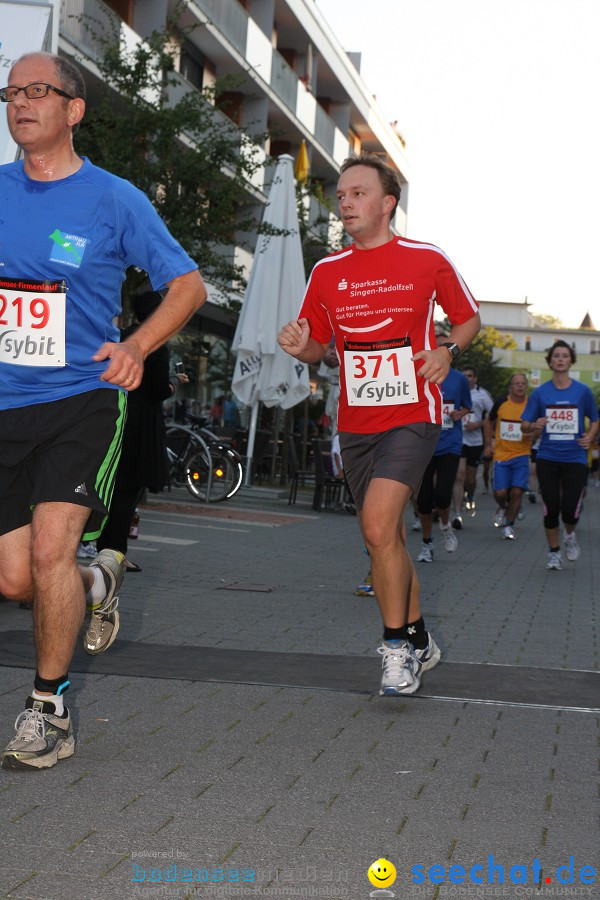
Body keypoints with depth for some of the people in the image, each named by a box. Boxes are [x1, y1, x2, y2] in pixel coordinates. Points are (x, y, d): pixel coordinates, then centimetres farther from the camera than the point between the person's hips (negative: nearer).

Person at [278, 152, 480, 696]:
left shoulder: (427, 260, -3)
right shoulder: (327, 272, 7)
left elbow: (469, 318, 10)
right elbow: (318, 346, 16)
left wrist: (447, 351, -10)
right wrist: (299, 345, -8)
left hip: (412, 416, -5)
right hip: (355, 423, 5)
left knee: (377, 522, -22)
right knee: (385, 534, 12)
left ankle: (397, 645, -9)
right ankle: (418, 640, 28)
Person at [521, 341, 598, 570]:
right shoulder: (540, 393, 2)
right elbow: (524, 426, 3)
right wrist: (534, 426, -19)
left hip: (575, 458, -1)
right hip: (547, 458, 1)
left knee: (570, 510, -8)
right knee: (551, 509, 2)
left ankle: (569, 535, 27)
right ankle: (554, 552, 21)